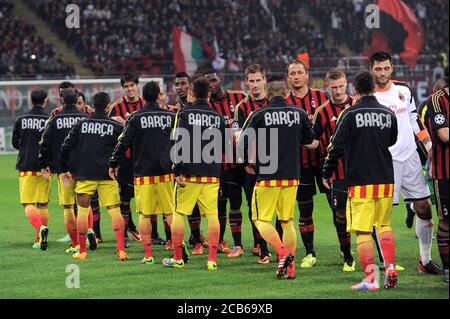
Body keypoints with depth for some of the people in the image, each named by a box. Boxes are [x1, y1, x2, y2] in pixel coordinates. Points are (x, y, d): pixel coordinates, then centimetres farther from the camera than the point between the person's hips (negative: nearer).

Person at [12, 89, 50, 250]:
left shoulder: (21, 120, -1)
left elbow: (15, 143, 7)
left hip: (26, 166, -1)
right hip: (44, 168, 1)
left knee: (28, 204, 0)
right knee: (43, 204, 11)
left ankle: (40, 228, -27)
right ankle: (40, 240, 11)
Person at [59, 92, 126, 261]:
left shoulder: (81, 124, 2)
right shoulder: (116, 126, -2)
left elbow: (66, 147, 3)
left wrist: (64, 170, 11)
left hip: (85, 175, 1)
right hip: (108, 175, -1)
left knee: (82, 210, 10)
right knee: (115, 210, 2)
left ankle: (82, 251, 13)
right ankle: (121, 249, -8)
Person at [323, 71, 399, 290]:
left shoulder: (350, 114, -8)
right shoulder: (388, 114, 5)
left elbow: (336, 147, -7)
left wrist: (327, 173, 6)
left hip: (360, 182, -4)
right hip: (386, 180, 4)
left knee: (363, 232, -2)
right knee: (384, 225, 21)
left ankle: (371, 279, -7)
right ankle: (390, 268, 9)